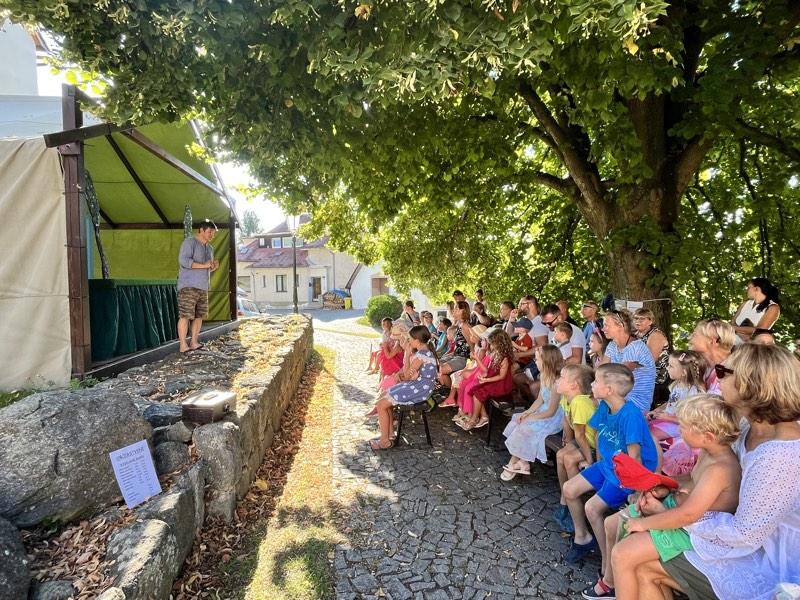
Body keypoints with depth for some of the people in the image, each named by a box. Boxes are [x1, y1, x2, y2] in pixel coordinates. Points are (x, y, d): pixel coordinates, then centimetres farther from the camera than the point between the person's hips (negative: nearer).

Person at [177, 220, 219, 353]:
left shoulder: (209, 248, 19)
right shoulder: (189, 242, -4)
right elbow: (183, 260, -17)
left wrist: (214, 266, 4)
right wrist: (204, 265, -18)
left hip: (203, 287, 8)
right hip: (188, 286, -7)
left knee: (199, 315, 4)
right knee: (185, 315, -8)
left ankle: (194, 342, 11)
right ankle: (183, 345, -6)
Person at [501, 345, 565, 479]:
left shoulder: (557, 383, -26)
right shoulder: (544, 377, 2)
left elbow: (551, 411, -23)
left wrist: (531, 417, -16)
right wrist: (527, 412, -5)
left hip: (553, 418, -9)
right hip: (544, 412, 9)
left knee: (526, 427, -18)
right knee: (517, 421, -1)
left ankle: (521, 463, 4)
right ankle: (518, 462, 0)